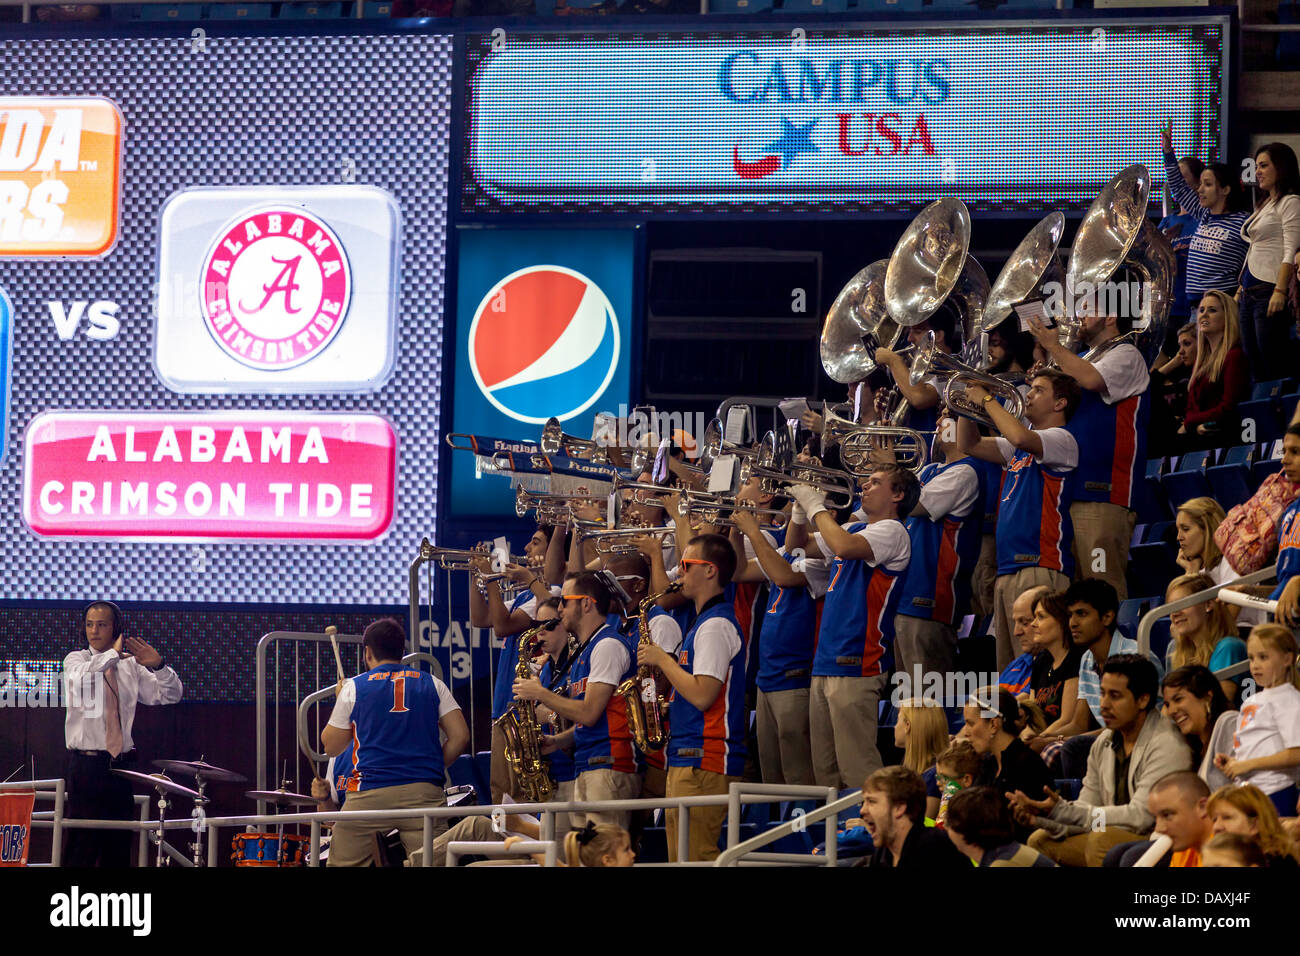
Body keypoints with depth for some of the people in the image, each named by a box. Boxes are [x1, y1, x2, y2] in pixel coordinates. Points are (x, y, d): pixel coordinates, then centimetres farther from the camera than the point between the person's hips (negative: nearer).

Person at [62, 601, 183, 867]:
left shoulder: (131, 666, 11)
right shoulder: (76, 660, 2)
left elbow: (171, 695, 7)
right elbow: (79, 678, -22)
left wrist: (158, 666, -9)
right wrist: (113, 654, -24)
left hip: (121, 764, 4)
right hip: (87, 763, -4)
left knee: (119, 846, 6)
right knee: (82, 847, -10)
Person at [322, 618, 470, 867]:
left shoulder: (354, 688, 7)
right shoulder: (431, 684, 12)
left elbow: (331, 748, 14)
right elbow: (460, 736, 6)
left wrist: (339, 702, 28)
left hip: (369, 793, -2)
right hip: (424, 791, 2)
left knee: (343, 864, 4)